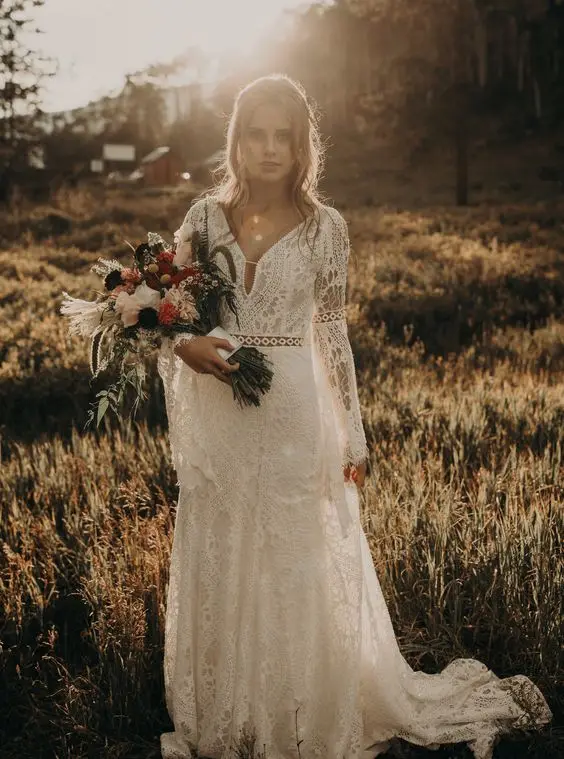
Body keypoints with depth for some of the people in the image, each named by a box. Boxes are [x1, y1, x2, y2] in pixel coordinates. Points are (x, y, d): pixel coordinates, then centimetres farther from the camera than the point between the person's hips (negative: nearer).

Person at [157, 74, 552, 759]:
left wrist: (353, 434, 1)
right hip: (216, 415, 2)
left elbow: (333, 332, 1)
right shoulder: (205, 215, 1)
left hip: (292, 416, -2)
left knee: (295, 569, 6)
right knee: (216, 568, 12)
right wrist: (186, 346, -15)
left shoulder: (325, 227, -3)